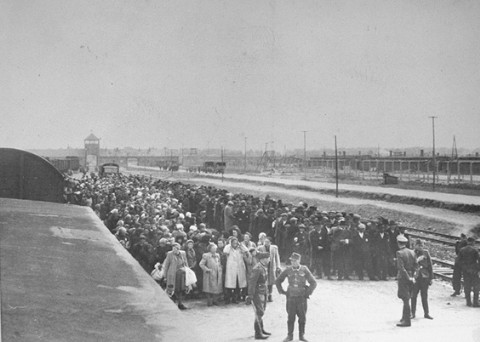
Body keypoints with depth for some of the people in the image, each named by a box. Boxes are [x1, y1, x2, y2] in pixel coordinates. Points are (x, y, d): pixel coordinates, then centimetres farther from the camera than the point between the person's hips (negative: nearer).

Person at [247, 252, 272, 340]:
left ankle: (261, 330, 30)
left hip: (263, 292, 9)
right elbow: (251, 281, -22)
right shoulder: (257, 268, -21)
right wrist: (250, 295, -22)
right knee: (259, 313, -5)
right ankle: (258, 333, 1)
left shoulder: (265, 267, 8)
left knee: (261, 312, 18)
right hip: (257, 293, -9)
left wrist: (266, 290, 21)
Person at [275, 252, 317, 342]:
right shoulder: (288, 270, -4)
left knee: (302, 317, 6)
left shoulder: (304, 270, -7)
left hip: (302, 297, 0)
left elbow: (313, 283, -1)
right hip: (291, 297, 1)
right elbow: (278, 281, 9)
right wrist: (281, 291, 3)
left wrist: (308, 293, -4)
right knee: (291, 317, 4)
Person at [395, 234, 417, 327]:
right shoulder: (412, 252, 6)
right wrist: (411, 276, 13)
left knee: (406, 299, -4)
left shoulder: (399, 253, -14)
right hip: (410, 277, 7)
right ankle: (404, 318, 26)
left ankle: (407, 321, -1)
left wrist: (408, 277, -17)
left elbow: (401, 268, -21)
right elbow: (415, 266, 9)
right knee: (406, 299, 17)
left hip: (403, 278, -7)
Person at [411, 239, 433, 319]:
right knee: (413, 295, 3)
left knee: (424, 296, 9)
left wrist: (431, 277, 3)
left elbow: (430, 265, 5)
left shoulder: (425, 253, 1)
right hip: (415, 277, -1)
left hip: (424, 277, 1)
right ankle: (413, 313, 13)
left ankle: (426, 313, 18)